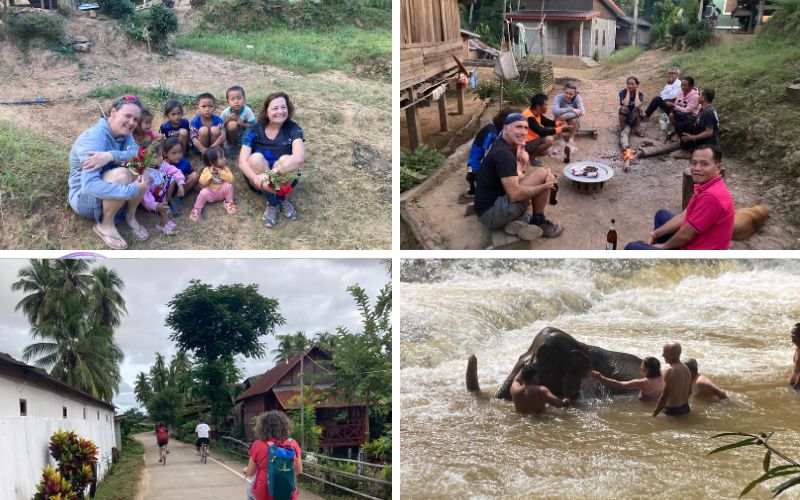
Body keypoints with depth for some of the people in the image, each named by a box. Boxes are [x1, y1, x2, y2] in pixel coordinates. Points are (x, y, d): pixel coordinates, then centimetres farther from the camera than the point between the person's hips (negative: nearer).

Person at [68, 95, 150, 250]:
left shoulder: (124, 132, -4)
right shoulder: (94, 139, -28)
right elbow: (89, 186, -39)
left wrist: (111, 156, -39)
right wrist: (133, 190, -42)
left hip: (108, 189, 7)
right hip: (85, 197, -7)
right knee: (121, 174, -35)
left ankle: (130, 216, 0)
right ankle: (105, 225, -15)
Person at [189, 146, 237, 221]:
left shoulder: (225, 168, -6)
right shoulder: (207, 170, -10)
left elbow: (231, 179, -18)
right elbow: (202, 182, -19)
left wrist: (221, 173, -27)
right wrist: (210, 173, -27)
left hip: (222, 192, 1)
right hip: (210, 193, -1)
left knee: (228, 185, -27)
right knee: (203, 192, -32)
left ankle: (229, 203, -4)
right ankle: (197, 209, -11)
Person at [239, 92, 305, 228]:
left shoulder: (293, 129, -14)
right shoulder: (254, 130, -12)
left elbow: (300, 158, -32)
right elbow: (242, 162, -23)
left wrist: (271, 174, -43)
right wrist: (258, 180, -43)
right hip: (258, 178, 0)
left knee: (285, 160, -31)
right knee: (256, 158, -30)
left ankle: (282, 198, -8)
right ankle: (272, 203, -21)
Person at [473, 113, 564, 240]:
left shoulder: (504, 145, 12)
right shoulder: (503, 154, -20)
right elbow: (515, 194, -25)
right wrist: (545, 186, -15)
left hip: (488, 207, 10)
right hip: (491, 213, -10)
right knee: (542, 173, -12)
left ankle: (519, 221, 1)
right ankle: (539, 221, 6)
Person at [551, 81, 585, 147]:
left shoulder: (577, 98, -19)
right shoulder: (558, 98, -21)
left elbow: (582, 112, -33)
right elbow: (555, 111, -39)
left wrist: (565, 116, -44)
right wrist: (571, 110, -43)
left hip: (574, 124, 0)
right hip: (560, 124, 0)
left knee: (573, 119, -32)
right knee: (559, 117, -31)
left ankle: (572, 138, -8)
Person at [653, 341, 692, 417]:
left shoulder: (670, 371, -21)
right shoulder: (686, 368, 5)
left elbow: (664, 396, -23)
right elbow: (689, 391, 17)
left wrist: (654, 415, -18)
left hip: (672, 411, -9)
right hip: (686, 408, 9)